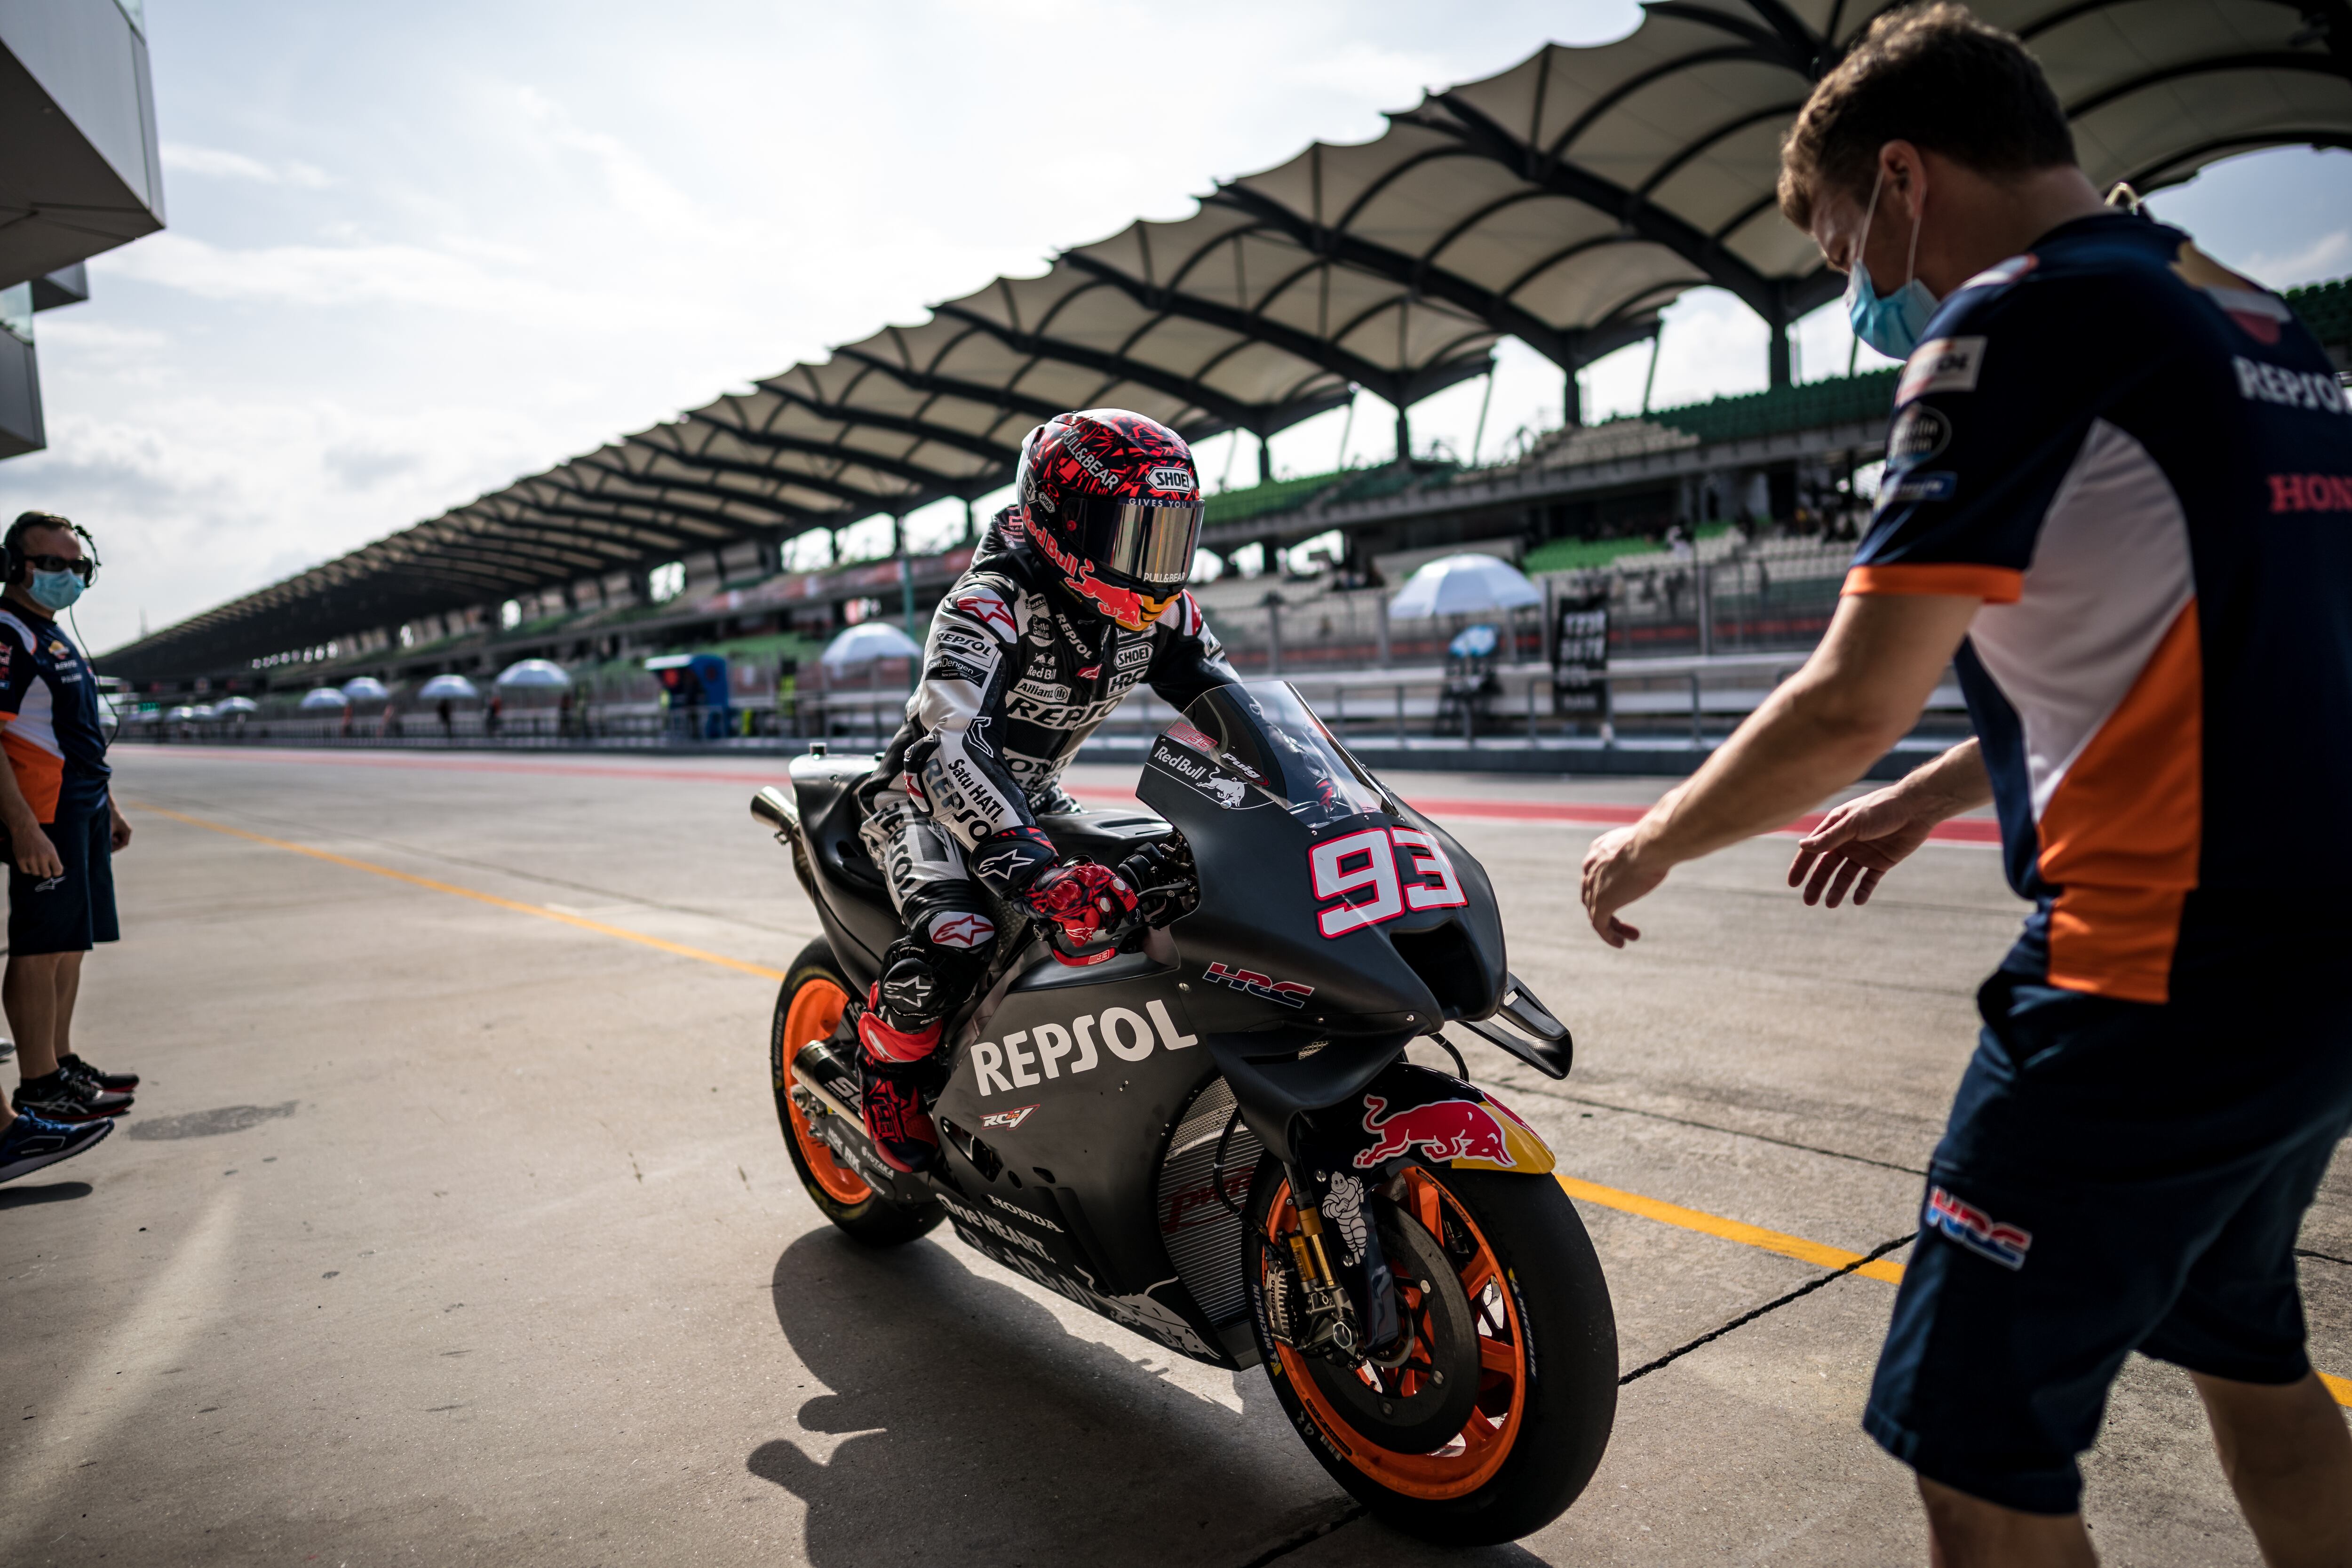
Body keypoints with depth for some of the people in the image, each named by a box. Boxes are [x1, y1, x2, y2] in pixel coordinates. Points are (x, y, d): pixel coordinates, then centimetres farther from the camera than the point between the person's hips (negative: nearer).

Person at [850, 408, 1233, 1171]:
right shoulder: (993, 600, -30)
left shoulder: (1158, 612, -8)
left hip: (1034, 801, 7)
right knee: (955, 943, -32)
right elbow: (947, 742, -44)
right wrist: (1033, 868, -57)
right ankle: (887, 1058, 1)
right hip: (926, 796, -7)